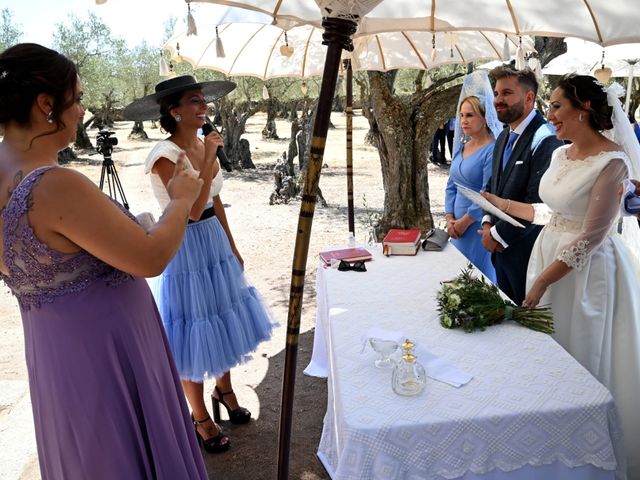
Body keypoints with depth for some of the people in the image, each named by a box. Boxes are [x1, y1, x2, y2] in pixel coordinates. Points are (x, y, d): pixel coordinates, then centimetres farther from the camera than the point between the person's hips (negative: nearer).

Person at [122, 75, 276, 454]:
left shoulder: (204, 145, 5)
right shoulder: (166, 155, -18)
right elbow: (192, 209, -28)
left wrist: (232, 248, 14)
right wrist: (209, 158, -25)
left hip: (215, 242, 8)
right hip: (185, 248, -7)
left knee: (224, 319, 18)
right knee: (195, 334, 5)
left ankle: (224, 390, 42)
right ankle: (201, 418, 25)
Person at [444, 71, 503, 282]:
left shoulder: (493, 149, -13)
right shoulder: (461, 147, 10)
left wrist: (464, 221, -11)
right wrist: (450, 219, 0)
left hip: (479, 227, -7)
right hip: (458, 227, 7)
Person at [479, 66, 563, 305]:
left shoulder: (545, 141, -18)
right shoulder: (503, 137, 12)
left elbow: (537, 202, -23)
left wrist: (498, 235, -15)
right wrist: (488, 224, 2)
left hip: (527, 251, -8)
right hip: (501, 249, 8)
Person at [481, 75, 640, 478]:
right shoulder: (560, 154, 6)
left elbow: (591, 237, -20)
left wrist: (542, 280, -18)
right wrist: (503, 204, 9)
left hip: (588, 269, -7)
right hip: (549, 257, 7)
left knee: (582, 358, 7)